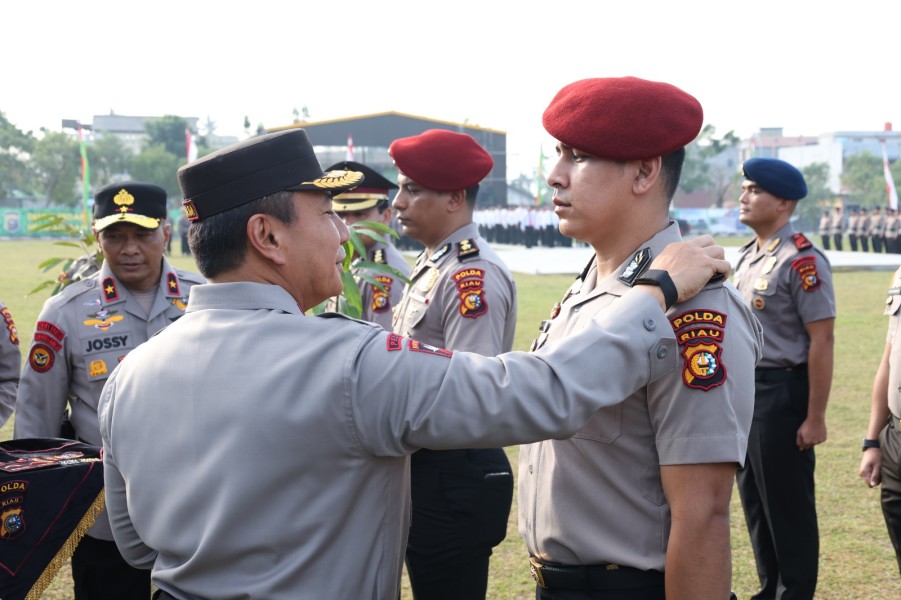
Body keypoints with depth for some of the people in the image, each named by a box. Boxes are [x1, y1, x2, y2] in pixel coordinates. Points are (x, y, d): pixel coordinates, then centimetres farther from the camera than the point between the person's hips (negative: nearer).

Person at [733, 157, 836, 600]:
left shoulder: (802, 261, -16)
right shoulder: (746, 256, 11)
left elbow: (821, 341, -18)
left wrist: (815, 418, -19)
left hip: (781, 391, -9)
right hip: (743, 388, 9)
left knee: (788, 502, 1)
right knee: (754, 497, 17)